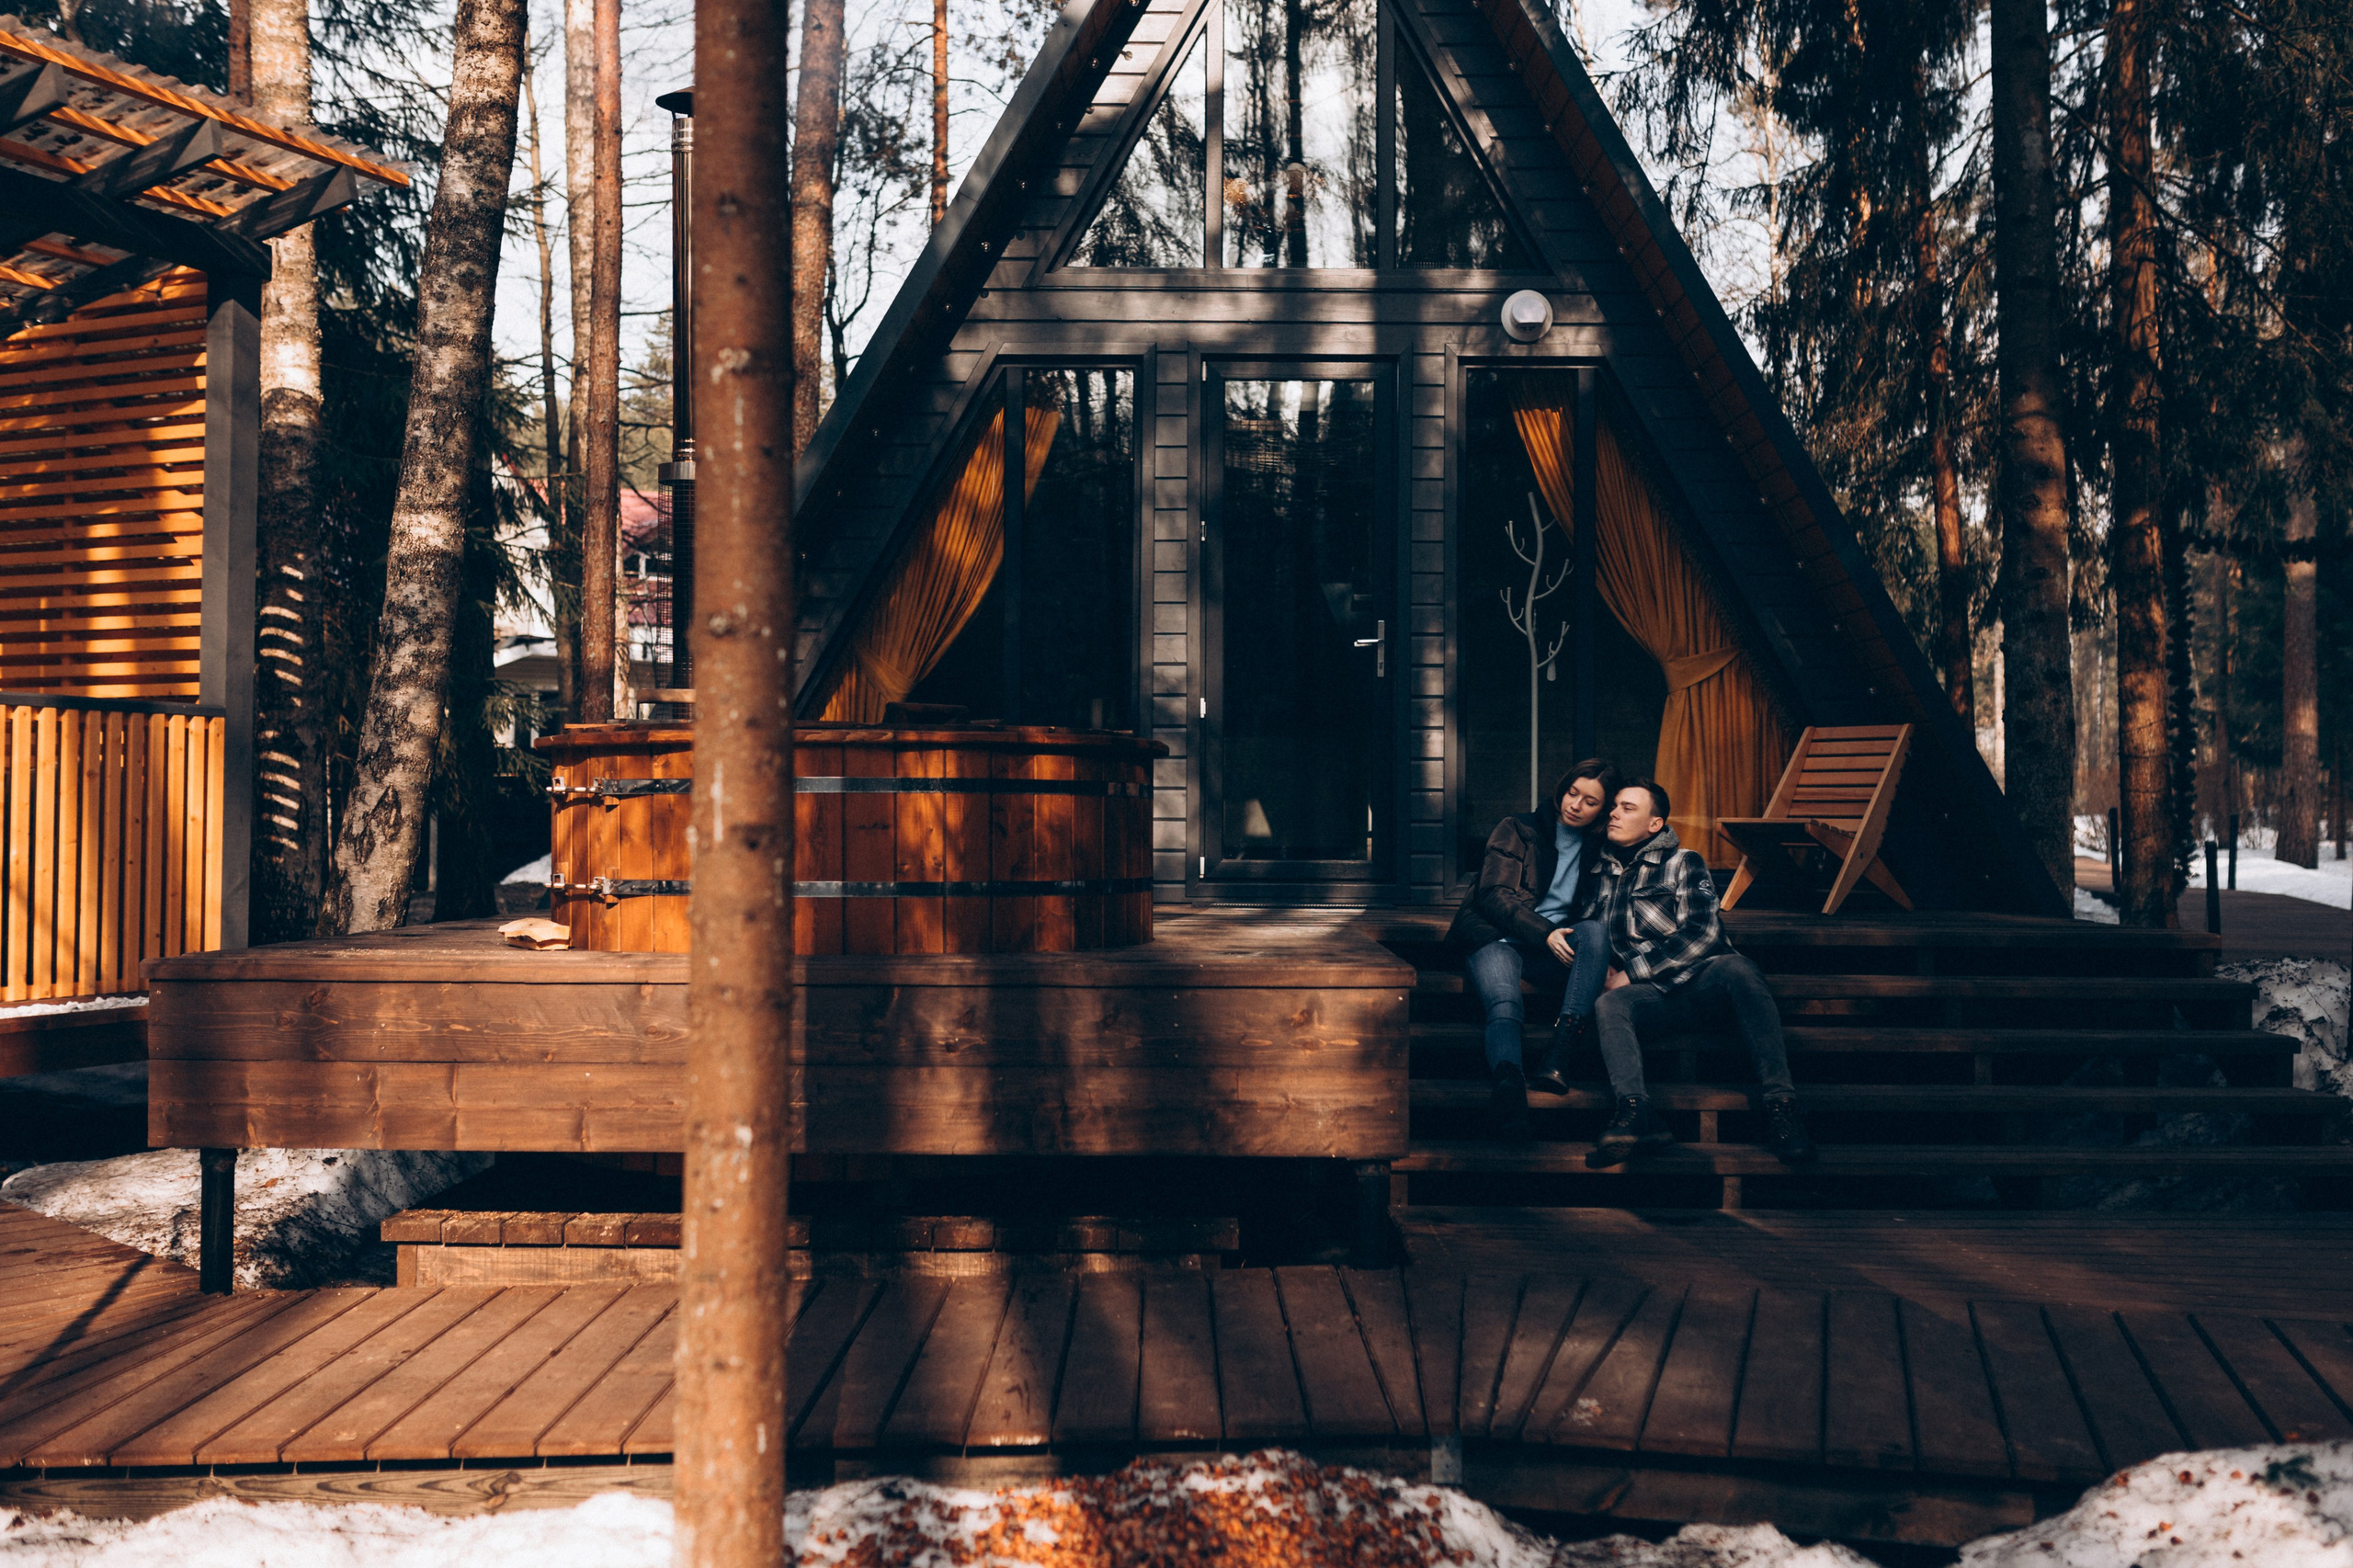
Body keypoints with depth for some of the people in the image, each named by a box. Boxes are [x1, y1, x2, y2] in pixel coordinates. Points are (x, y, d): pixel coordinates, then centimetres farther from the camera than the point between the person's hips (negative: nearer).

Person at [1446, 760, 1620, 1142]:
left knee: (1595, 931, -30)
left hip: (1556, 946, 3)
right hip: (1497, 938, -3)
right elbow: (1494, 895, -2)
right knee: (1505, 1003, -35)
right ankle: (1509, 1085, -67)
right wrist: (1544, 933, -15)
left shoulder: (1596, 849, 19)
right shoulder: (1518, 830, 8)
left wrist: (1602, 961, 0)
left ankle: (1557, 1060, -42)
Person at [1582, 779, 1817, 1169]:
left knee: (1737, 969, -37)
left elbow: (1702, 935, -5)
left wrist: (1632, 972, -8)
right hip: (1651, 995, 2)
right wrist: (1604, 972, 2)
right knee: (1608, 1005, -32)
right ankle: (1635, 1115, -57)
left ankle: (1781, 1104, -45)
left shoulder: (1683, 863, 9)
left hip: (1702, 980, -2)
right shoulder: (1601, 874, 21)